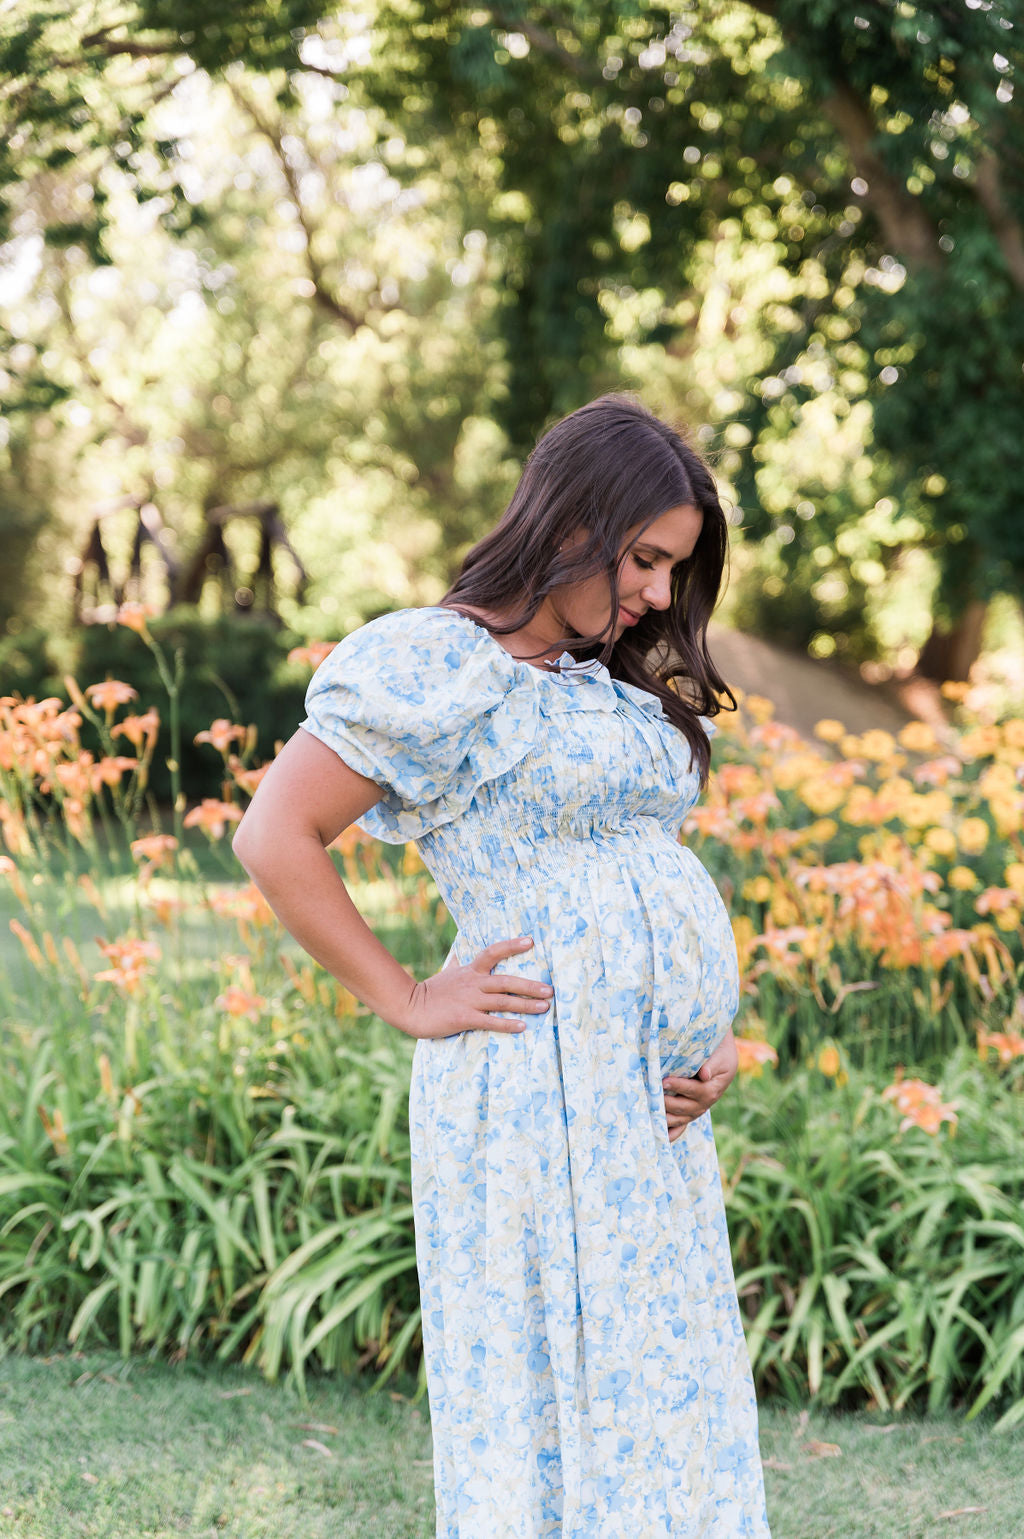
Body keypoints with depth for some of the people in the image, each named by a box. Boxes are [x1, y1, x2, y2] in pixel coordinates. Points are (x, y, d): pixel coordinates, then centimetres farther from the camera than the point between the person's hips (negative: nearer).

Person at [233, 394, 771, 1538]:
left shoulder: (614, 683, 18)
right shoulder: (442, 666, -8)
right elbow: (274, 838, -13)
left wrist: (710, 1036, 10)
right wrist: (408, 1004, -11)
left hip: (656, 1103, 9)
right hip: (544, 1094, -8)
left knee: (665, 1398, 11)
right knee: (553, 1405, -3)